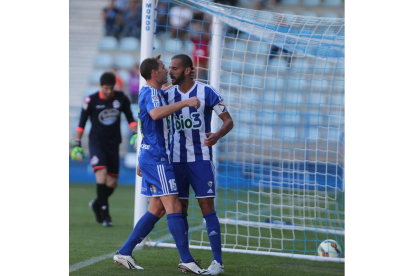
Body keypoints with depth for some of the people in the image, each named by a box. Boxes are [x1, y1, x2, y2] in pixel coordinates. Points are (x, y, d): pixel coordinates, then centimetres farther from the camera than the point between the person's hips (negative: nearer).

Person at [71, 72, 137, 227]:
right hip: (96, 142, -3)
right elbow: (82, 122, 2)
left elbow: (130, 118, 11)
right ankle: (104, 213, -16)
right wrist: (77, 143, 1)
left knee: (112, 182, 4)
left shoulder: (121, 98, 1)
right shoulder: (91, 100, -6)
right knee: (101, 173, -23)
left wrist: (135, 133, -3)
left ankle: (97, 204, 33)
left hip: (113, 144, 3)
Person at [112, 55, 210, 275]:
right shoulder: (150, 93, -13)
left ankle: (124, 253, 10)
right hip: (156, 159, -10)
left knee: (157, 210, 10)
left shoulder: (148, 92, 20)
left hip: (151, 157, 10)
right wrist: (185, 103, -32)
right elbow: (155, 113, -36)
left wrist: (141, 161, 32)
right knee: (174, 208, -11)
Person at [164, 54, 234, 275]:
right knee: (179, 208, 3)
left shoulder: (206, 92, -8)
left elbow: (228, 121, -5)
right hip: (177, 159, 4)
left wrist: (217, 135, -28)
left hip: (201, 158, -4)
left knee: (207, 207, -9)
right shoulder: (168, 95, 3)